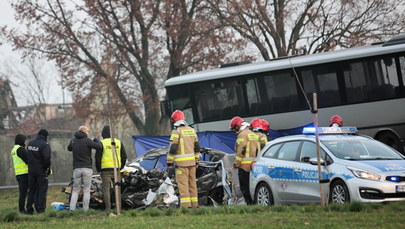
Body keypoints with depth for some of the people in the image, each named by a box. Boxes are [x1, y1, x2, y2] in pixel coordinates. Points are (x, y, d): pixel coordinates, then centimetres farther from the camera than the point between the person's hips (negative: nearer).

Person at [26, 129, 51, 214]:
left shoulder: (30, 143, 9)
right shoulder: (45, 145, -13)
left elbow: (27, 156, 14)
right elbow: (46, 158, -21)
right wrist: (48, 168, -9)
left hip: (31, 171, 6)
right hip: (41, 171, -6)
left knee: (31, 189, 12)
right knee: (42, 189, 0)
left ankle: (29, 209, 12)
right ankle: (40, 209, -5)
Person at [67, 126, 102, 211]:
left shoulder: (73, 141, 8)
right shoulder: (87, 140, -8)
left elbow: (69, 148, 28)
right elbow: (99, 147, -12)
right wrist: (96, 140, 8)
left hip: (76, 169, 4)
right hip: (87, 168, -4)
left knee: (76, 190, 8)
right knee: (86, 190, 2)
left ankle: (72, 208, -3)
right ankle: (85, 209, -3)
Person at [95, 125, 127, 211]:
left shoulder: (102, 143, -5)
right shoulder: (118, 142, 10)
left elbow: (98, 157, -5)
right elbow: (124, 156, 13)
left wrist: (98, 169, 5)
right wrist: (120, 167, 21)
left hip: (106, 169, -4)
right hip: (116, 169, 4)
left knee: (106, 189, -2)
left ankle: (108, 208, -7)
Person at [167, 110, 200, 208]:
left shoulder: (176, 131, -10)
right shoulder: (191, 130, 10)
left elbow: (173, 148, -14)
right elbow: (197, 147, 13)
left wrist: (169, 162, -6)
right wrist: (196, 160, 21)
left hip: (181, 163, -6)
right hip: (191, 161, 6)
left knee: (183, 184, -5)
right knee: (192, 183, 11)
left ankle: (186, 205, -10)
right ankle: (194, 204, 13)